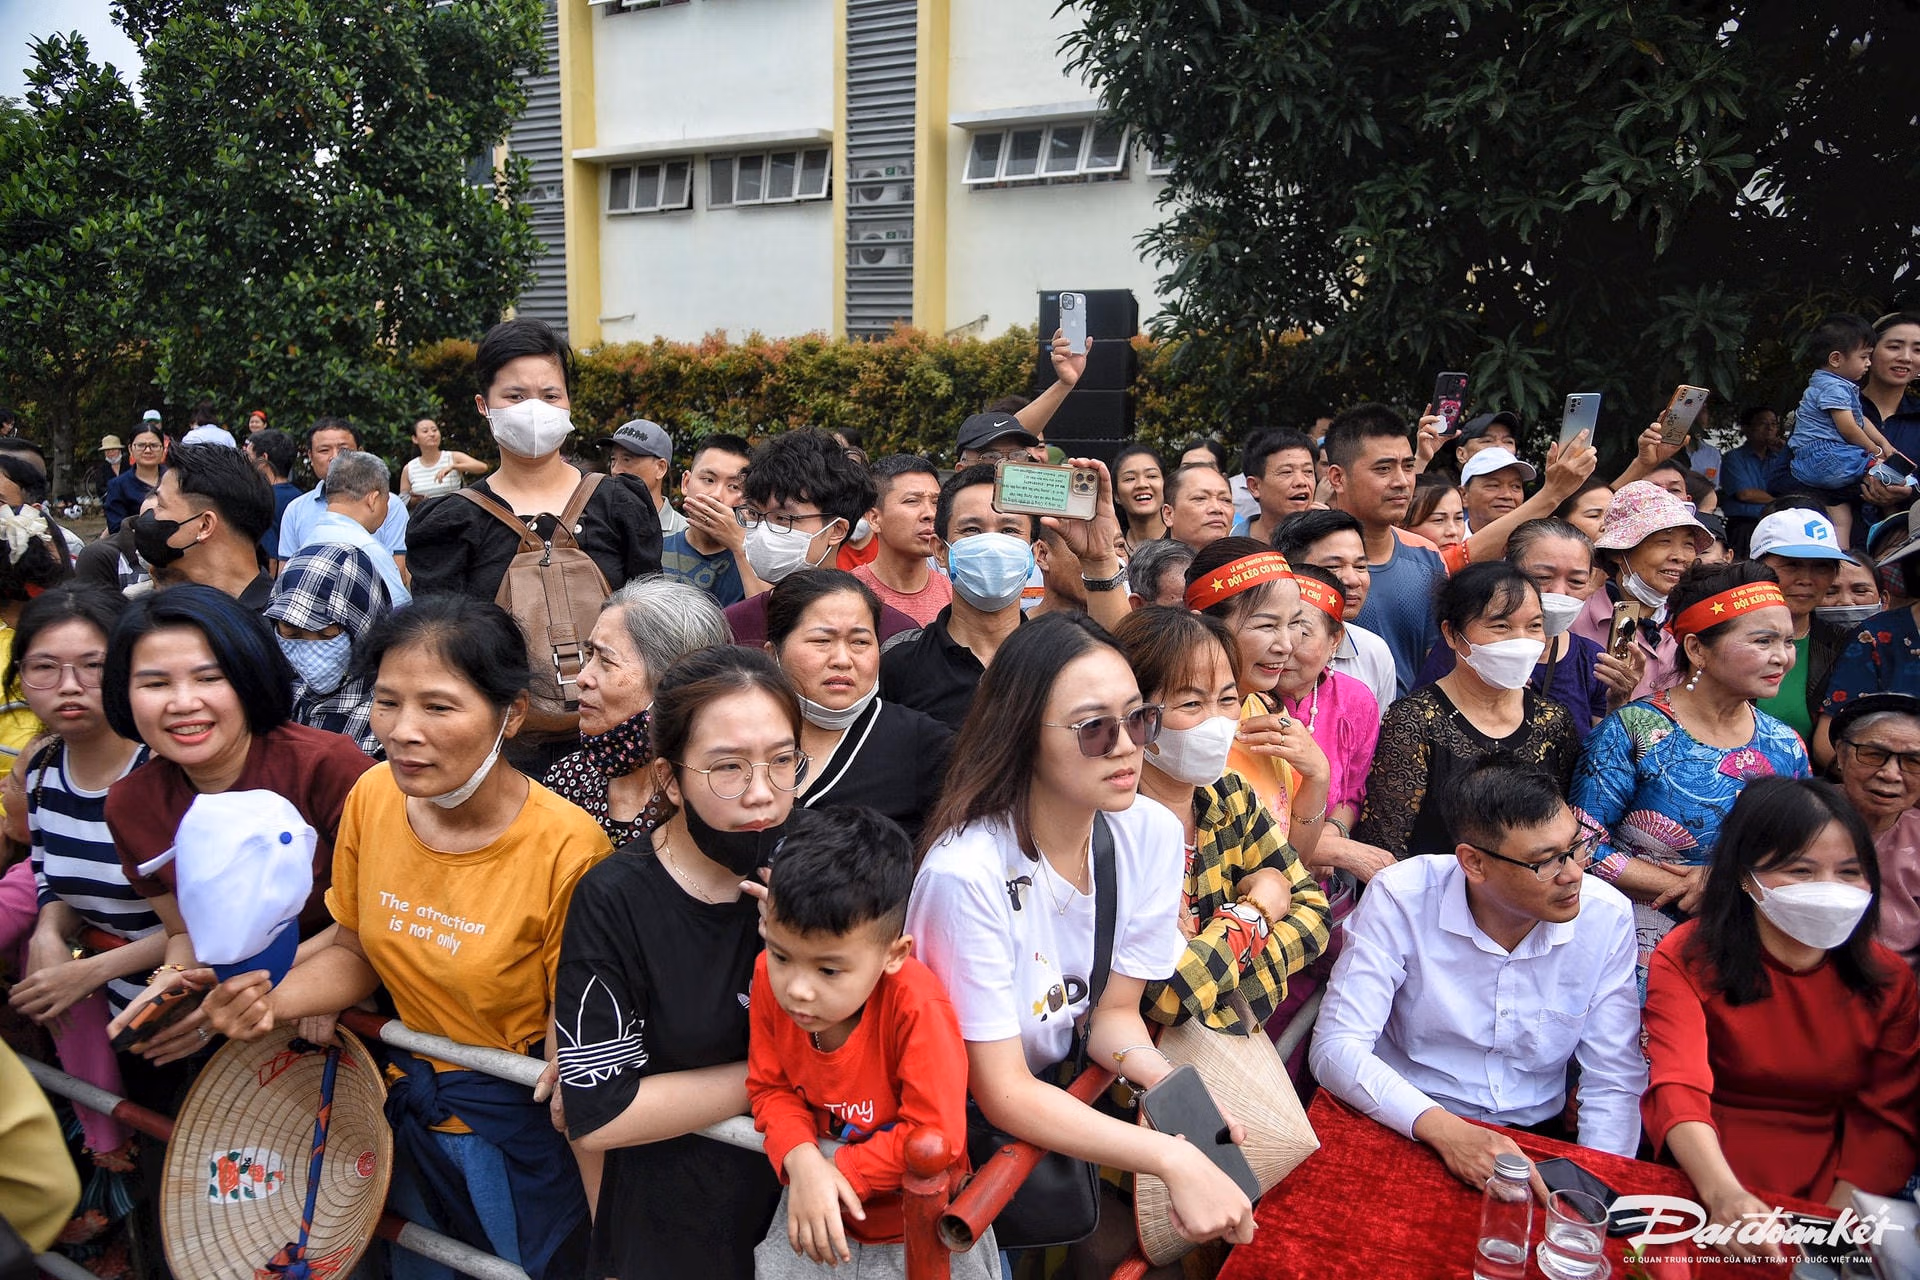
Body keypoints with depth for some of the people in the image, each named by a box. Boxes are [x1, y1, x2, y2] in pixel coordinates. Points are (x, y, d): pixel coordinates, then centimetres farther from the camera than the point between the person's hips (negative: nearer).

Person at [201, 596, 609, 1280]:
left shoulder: (567, 848, -28)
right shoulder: (374, 795, -11)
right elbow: (354, 950, 4)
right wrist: (271, 1001, -15)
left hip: (520, 1128, -5)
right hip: (409, 1104, 5)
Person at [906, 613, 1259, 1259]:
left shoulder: (1152, 833, -11)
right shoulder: (966, 873, -29)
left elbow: (1114, 1011, -2)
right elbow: (1003, 1094, -23)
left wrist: (1165, 1078, -23)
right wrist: (1173, 1160, -30)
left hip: (1076, 1090, 5)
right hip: (971, 1128, -5)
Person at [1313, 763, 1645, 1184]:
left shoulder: (1608, 918, -7)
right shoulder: (1399, 899, -17)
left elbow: (1614, 1082, 1)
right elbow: (1336, 1047, -18)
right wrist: (1445, 1130, -31)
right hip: (1405, 1132, -3)